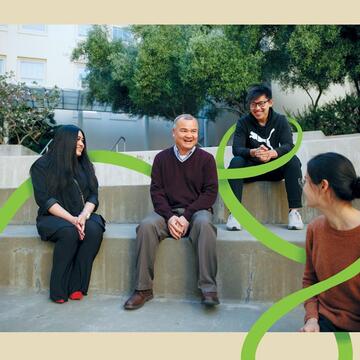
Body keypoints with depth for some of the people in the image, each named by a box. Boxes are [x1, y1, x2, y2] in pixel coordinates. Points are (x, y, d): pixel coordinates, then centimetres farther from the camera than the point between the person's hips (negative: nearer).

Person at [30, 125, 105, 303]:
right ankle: (59, 290, -22)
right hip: (53, 217, -3)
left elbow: (93, 196, 7)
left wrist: (83, 216, -14)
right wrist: (71, 219, -20)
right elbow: (44, 199, -7)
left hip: (82, 217, 3)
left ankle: (76, 286, -23)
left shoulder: (85, 165, 18)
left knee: (94, 229, -31)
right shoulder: (43, 165, 5)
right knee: (69, 232, -36)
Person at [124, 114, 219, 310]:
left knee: (204, 224, -35)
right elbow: (156, 191, 3)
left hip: (196, 210, -1)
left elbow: (210, 192, -3)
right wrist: (170, 217, -14)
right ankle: (143, 288, -18)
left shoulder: (206, 158, 4)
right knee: (146, 225, -27)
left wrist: (187, 216, -15)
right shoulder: (162, 158, 9)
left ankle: (208, 288, -29)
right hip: (167, 211, 2)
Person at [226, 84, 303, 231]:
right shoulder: (243, 122, -5)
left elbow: (289, 146, -18)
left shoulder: (280, 121, -3)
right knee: (236, 162, -30)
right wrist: (253, 152, -42)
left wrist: (272, 153, -41)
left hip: (274, 167, 1)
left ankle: (294, 211, -25)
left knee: (293, 161, -27)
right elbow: (236, 149, -18)